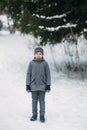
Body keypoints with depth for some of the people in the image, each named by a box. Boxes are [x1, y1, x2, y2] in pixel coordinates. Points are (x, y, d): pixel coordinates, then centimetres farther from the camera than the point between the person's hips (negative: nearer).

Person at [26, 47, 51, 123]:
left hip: (42, 86, -1)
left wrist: (48, 86, -2)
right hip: (33, 86, 1)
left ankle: (42, 116, 13)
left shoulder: (45, 63, -3)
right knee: (34, 101, 8)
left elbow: (48, 75, 1)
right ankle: (34, 115, 18)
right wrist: (28, 85, 0)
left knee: (42, 101, 4)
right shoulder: (31, 63, -1)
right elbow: (28, 74, 3)